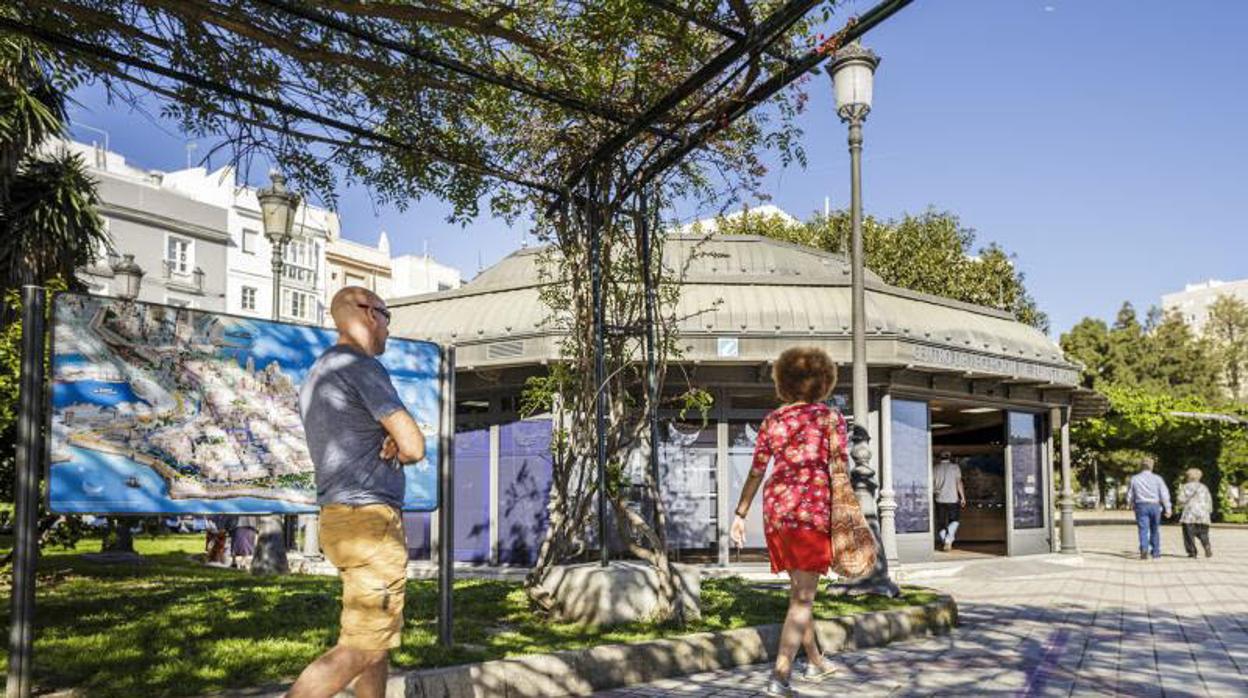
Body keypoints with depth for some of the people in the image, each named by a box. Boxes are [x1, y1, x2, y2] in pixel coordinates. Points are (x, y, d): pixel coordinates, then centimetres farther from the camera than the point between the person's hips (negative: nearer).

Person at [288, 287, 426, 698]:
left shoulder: (316, 377, 18)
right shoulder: (362, 367, -11)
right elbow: (414, 447, -14)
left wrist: (388, 445, -3)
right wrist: (397, 448, 9)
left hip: (340, 519, 10)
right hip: (371, 522, -10)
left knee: (380, 638, 15)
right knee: (361, 648, -8)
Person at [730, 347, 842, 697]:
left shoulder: (772, 421, 9)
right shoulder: (830, 418, 0)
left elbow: (756, 472, 8)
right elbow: (840, 470, -7)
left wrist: (740, 514, 13)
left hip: (776, 507, 5)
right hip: (813, 507, -5)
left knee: (798, 588, 20)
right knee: (803, 597, -2)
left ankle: (815, 661, 34)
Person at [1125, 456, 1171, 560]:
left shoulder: (1134, 479, 3)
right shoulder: (1157, 478, 0)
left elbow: (1130, 495, 9)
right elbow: (1164, 494, -4)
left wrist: (1130, 505, 25)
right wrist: (1168, 508, -1)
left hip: (1141, 506, -1)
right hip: (1155, 505, 1)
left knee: (1143, 529, -5)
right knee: (1155, 530, 13)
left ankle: (1144, 549, -27)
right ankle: (1156, 552, 20)